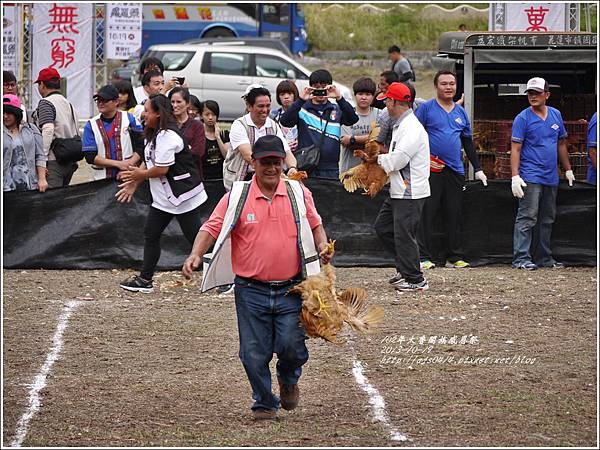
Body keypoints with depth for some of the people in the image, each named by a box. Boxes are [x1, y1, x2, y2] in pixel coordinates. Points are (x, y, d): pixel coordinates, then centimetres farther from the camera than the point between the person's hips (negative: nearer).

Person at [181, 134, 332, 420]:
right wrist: (195, 255, -18)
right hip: (251, 290, 0)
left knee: (292, 346, -8)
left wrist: (322, 248, 0)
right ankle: (264, 404, 20)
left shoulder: (299, 194, 6)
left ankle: (289, 380, 26)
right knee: (254, 353, 1)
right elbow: (212, 228, -2)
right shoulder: (237, 196, 0)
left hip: (290, 289, 0)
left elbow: (315, 225, 19)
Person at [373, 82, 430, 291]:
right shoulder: (400, 125, 15)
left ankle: (415, 280, 0)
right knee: (382, 226, 17)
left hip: (410, 193, -11)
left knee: (404, 235, -7)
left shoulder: (412, 128, -18)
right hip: (398, 191, 11)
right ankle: (405, 268, 23)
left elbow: (397, 159, -22)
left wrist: (380, 158, -4)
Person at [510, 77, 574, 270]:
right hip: (530, 177, -6)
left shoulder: (556, 115, 12)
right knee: (527, 217, -11)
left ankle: (543, 258, 19)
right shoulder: (523, 118, -5)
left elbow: (561, 144, 21)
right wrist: (515, 176, -17)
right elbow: (515, 149, -9)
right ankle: (521, 258, -13)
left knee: (547, 220, 12)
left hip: (551, 178, 6)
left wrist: (568, 169, 20)